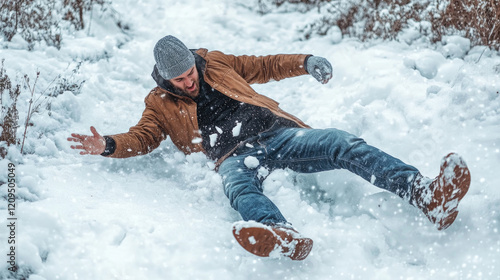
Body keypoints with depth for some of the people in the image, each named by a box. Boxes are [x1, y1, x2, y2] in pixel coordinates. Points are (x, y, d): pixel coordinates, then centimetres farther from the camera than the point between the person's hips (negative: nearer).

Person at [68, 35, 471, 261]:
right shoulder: (160, 103, 18)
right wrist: (108, 146, -8)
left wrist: (305, 63, 16)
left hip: (279, 132, 4)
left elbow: (263, 66, 28)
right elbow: (143, 137, 12)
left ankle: (426, 196, -36)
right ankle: (284, 236, -74)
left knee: (342, 144, -21)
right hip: (236, 156, -3)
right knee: (238, 185, -41)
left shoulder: (215, 62, 23)